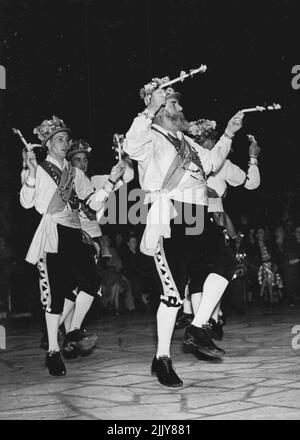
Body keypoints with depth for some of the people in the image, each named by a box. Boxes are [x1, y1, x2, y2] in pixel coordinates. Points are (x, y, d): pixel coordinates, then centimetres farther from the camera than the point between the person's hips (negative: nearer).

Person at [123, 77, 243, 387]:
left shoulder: (184, 140, 25)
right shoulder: (151, 137, -1)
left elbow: (210, 163, 33)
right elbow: (131, 147, -23)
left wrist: (227, 135, 25)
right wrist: (151, 109, -26)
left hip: (196, 218, 8)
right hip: (168, 219, -8)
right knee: (174, 291, -9)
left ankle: (197, 329, 2)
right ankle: (162, 359, 4)